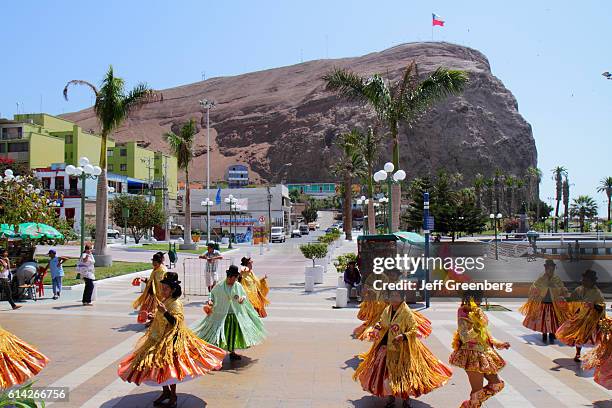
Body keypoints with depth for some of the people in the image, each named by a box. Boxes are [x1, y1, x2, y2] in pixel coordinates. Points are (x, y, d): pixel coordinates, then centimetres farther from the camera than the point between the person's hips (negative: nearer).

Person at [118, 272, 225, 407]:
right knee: (159, 365, 13)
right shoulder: (163, 301, 9)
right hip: (160, 338, 9)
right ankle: (166, 392, 31)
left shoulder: (175, 303, -16)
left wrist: (164, 311, -36)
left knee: (169, 367, -4)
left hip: (172, 339, -9)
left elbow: (176, 322, -27)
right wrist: (153, 317, 10)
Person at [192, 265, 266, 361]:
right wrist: (210, 301, -13)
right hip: (222, 314, -4)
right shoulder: (220, 286, -11)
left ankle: (232, 352, 32)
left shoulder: (238, 286, -4)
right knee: (219, 334, -6)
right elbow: (212, 294, 4)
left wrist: (243, 298, -15)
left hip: (236, 314, 4)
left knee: (234, 334, 15)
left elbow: (244, 295, 7)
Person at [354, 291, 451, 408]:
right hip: (387, 348, 5)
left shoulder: (407, 313, -15)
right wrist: (378, 327, -3)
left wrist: (403, 336, -27)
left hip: (402, 349, -5)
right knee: (388, 373, 11)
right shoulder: (387, 310, 3)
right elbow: (382, 325, 18)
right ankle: (391, 398, 30)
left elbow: (414, 330, -13)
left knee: (403, 374, 5)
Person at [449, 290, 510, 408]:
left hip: (484, 354, 9)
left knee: (497, 384, 15)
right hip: (473, 355, -9)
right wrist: (477, 324, -41)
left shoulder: (479, 313, 6)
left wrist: (497, 343, 18)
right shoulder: (463, 317, -20)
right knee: (478, 390, -2)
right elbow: (465, 338, -33)